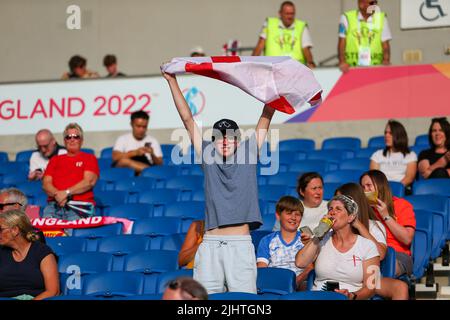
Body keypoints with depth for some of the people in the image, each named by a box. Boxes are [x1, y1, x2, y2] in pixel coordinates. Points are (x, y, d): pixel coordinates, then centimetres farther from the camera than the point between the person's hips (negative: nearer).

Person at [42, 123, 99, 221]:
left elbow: (89, 182, 0)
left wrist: (66, 192, -11)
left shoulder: (89, 158, 15)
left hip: (80, 205, -2)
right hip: (54, 205, 2)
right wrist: (57, 194, -9)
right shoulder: (55, 160, 25)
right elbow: (46, 183, 14)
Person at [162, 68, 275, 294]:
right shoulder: (208, 157, 13)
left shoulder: (247, 155, 11)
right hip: (210, 243, 1)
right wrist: (172, 82, 12)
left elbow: (265, 119, 11)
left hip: (241, 243, -1)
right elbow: (187, 120, 13)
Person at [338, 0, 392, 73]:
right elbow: (342, 43, 1)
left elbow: (385, 44, 6)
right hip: (352, 67, -1)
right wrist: (342, 62, -14)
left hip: (375, 67, 1)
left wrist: (386, 60, -12)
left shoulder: (382, 18, 8)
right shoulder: (346, 18, 3)